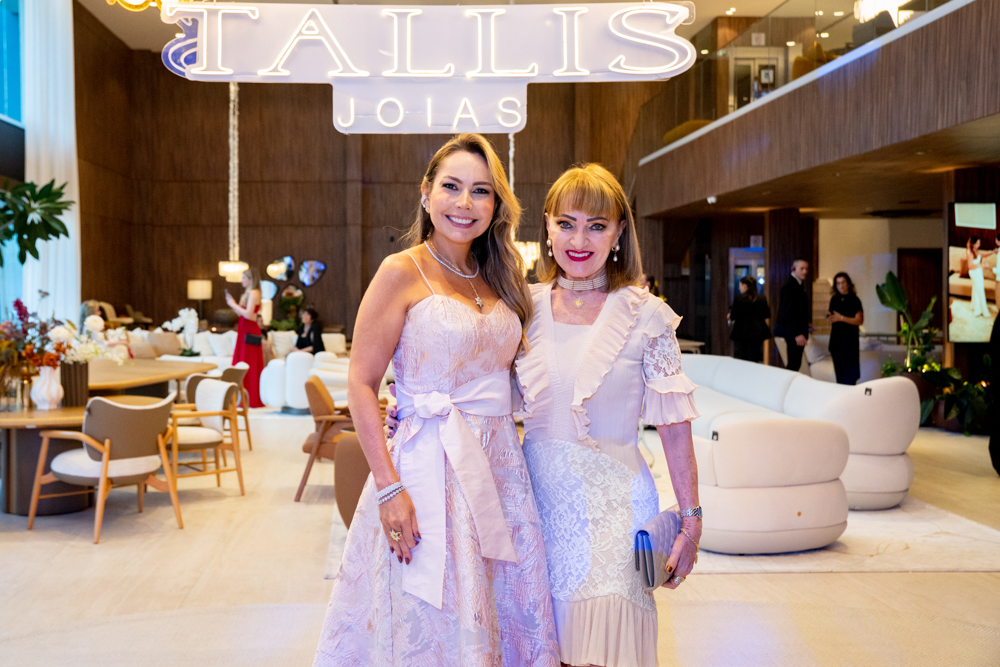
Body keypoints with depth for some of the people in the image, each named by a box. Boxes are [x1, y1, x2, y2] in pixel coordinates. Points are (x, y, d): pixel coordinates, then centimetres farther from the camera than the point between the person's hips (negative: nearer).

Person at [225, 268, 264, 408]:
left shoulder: (253, 293, -12)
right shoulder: (248, 293, 17)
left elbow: (248, 314, -21)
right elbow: (243, 314, 15)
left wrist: (234, 305, -11)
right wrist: (233, 303, 9)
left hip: (249, 332, -10)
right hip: (245, 331, 10)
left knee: (248, 366, -6)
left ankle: (251, 400, -1)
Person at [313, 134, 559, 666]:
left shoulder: (498, 278, 11)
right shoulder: (402, 273, -8)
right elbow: (360, 385, -11)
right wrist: (389, 486, -18)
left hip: (500, 463, 6)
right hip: (430, 464, -6)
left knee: (506, 612, 14)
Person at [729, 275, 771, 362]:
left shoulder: (738, 298, -5)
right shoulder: (762, 299, 5)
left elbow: (733, 316, -4)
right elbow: (767, 317, 7)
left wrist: (730, 315, 17)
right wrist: (768, 330, 16)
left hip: (741, 332, -3)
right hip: (757, 333, 3)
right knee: (754, 359, 4)